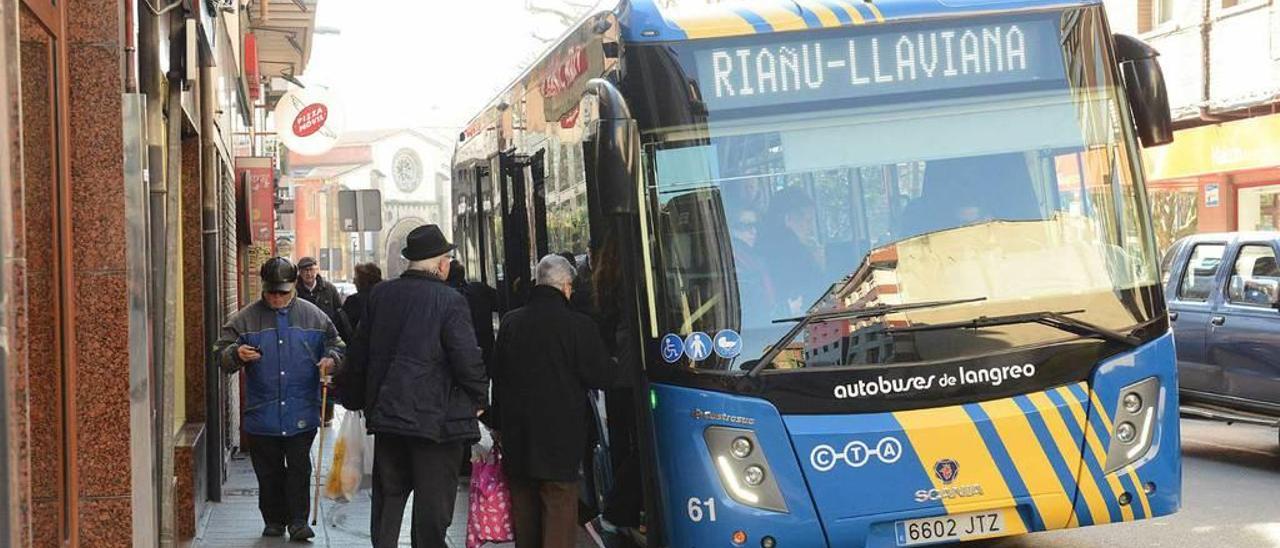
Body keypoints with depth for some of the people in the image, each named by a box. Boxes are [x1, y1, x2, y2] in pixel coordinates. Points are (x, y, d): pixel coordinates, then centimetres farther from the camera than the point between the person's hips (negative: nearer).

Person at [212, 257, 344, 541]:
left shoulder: (313, 316, 4)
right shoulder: (245, 319, 2)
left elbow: (335, 344, 14)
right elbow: (221, 355, 2)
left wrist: (331, 358, -8)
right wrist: (237, 354, -21)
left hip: (301, 415, -1)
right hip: (262, 415, 1)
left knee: (299, 469, -1)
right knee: (268, 472, 10)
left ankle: (298, 520, 6)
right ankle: (274, 520, 22)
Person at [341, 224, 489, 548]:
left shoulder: (379, 295, 4)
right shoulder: (449, 302, -13)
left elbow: (359, 353, 11)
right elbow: (468, 360, -15)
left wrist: (355, 397, 23)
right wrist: (480, 399, 1)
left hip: (386, 412, 5)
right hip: (437, 418, -5)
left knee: (388, 498, 15)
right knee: (433, 504, 3)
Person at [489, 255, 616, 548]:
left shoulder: (510, 322, 3)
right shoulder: (578, 326, -13)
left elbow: (497, 377, 10)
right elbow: (602, 377, -8)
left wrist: (498, 425, 19)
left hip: (517, 436, 5)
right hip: (560, 436, -5)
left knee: (524, 509, 14)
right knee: (560, 507, -2)